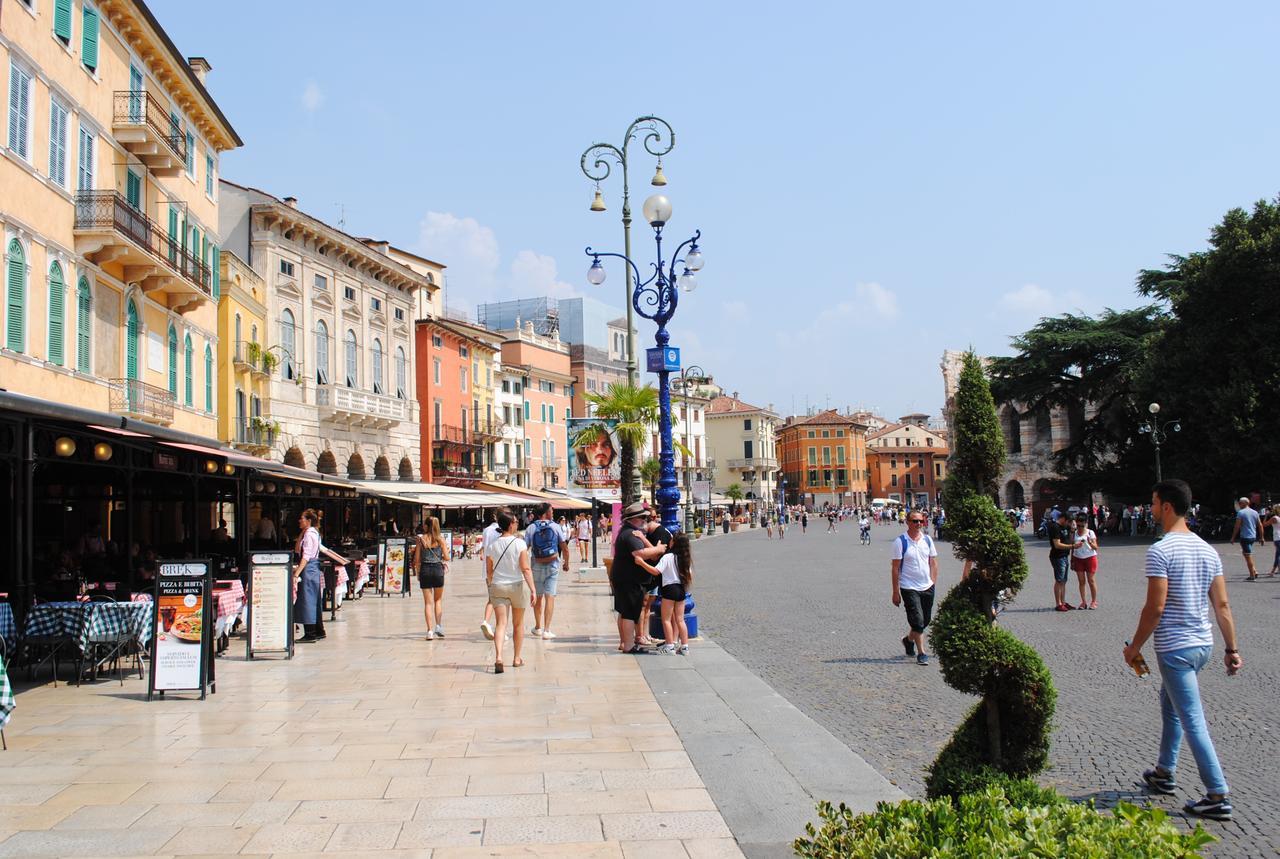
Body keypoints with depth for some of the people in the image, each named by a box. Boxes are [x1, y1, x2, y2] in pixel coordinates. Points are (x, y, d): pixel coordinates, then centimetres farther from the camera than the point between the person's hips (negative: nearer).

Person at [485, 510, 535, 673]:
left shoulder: (493, 545, -1)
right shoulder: (519, 543, -10)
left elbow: (489, 572, 5)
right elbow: (526, 569, -17)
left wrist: (491, 588, 20)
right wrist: (532, 589, -17)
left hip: (498, 587, 2)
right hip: (518, 586, -1)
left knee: (501, 623, -3)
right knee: (518, 623, 16)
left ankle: (498, 657, -23)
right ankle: (517, 658, 25)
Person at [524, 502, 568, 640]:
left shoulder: (531, 528, -3)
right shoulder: (555, 527, -4)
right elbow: (564, 548, -2)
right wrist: (566, 563, 13)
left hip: (537, 566, 1)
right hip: (553, 565, -1)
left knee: (537, 597, 15)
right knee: (550, 597, -1)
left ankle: (538, 628, 26)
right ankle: (547, 630, -6)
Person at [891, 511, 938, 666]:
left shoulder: (927, 539, 6)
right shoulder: (900, 541, -8)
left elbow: (933, 562, 14)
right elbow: (895, 567, -7)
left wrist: (933, 582, 6)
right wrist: (896, 591, -8)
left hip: (927, 587, 5)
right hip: (909, 588, -5)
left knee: (926, 620, 13)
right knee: (918, 620, -10)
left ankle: (908, 640, 38)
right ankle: (921, 653, -1)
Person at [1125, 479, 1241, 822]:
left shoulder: (1160, 551, -18)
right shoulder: (1207, 550, 6)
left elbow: (1156, 607, -19)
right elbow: (1222, 605, 6)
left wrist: (1135, 646, -9)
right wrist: (1232, 649, 11)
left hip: (1174, 648, -8)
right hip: (1204, 644, 8)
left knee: (1193, 722, -2)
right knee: (1170, 704, 24)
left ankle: (1218, 797, 0)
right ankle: (1165, 773, 35)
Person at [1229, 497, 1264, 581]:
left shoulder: (1240, 512, -9)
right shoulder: (1255, 512, 10)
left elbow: (1237, 526, -12)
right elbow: (1260, 525, 10)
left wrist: (1233, 537, -6)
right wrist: (1261, 538, 15)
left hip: (1244, 537, -7)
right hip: (1253, 536, 7)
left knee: (1248, 556, -3)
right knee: (1248, 555, 22)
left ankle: (1252, 576, -1)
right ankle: (1254, 571, 13)